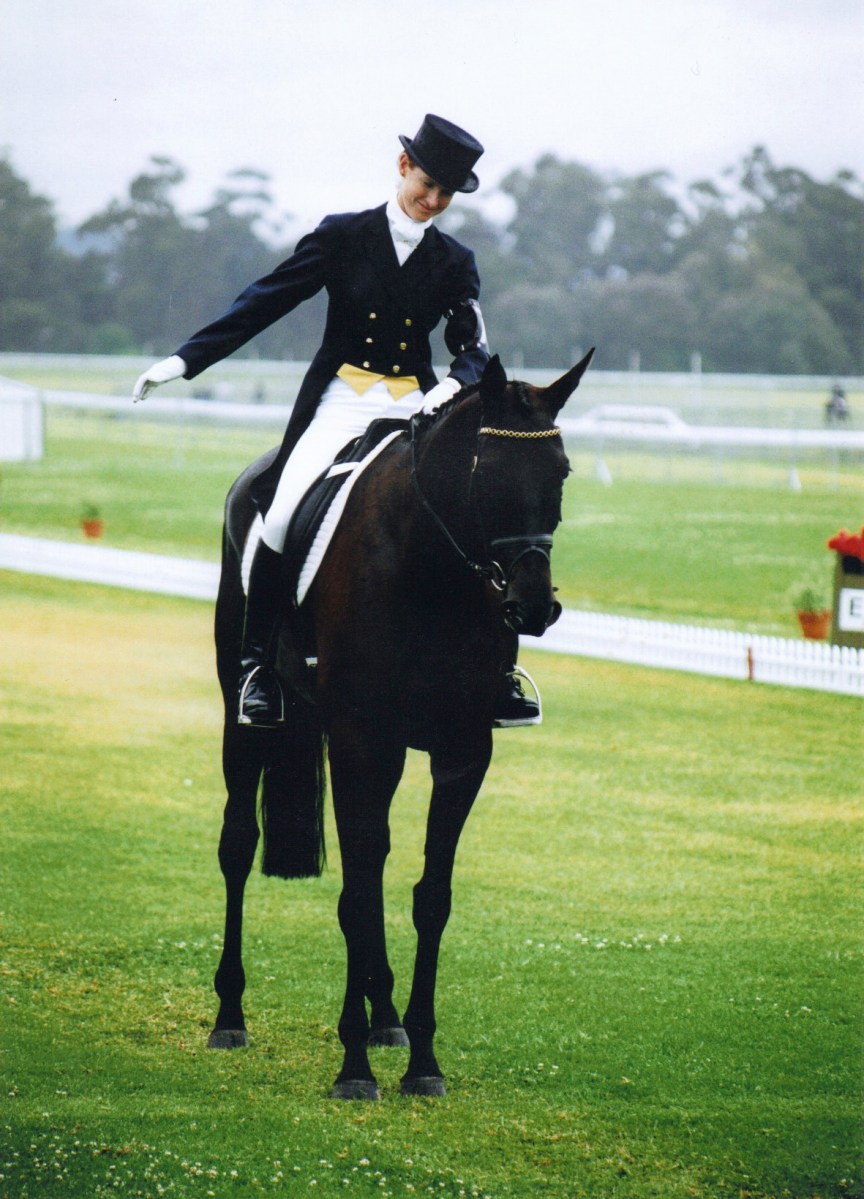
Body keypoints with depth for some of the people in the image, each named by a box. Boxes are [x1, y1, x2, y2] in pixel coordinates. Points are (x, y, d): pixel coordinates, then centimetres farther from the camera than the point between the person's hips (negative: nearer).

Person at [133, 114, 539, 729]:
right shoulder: (343, 236, 2)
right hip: (340, 401, -2)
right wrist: (187, 358, -5)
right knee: (283, 515, -24)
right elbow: (267, 301, 0)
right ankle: (258, 661, -8)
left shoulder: (454, 263, 8)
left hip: (416, 408, 2)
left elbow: (474, 349, 2)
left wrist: (454, 385, -22)